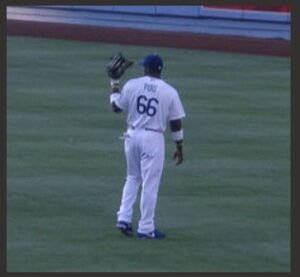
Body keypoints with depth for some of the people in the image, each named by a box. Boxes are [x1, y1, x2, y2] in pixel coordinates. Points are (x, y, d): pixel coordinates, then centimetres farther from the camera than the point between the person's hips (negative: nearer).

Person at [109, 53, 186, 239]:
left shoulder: (132, 85, -3)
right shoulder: (169, 92, -7)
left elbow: (116, 107, 9)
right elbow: (176, 123, -4)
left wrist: (114, 85, 21)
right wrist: (179, 147, 7)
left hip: (132, 135, 3)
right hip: (153, 139, -3)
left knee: (133, 178, 21)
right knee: (150, 184, 2)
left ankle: (124, 218, 11)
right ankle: (146, 228, 5)